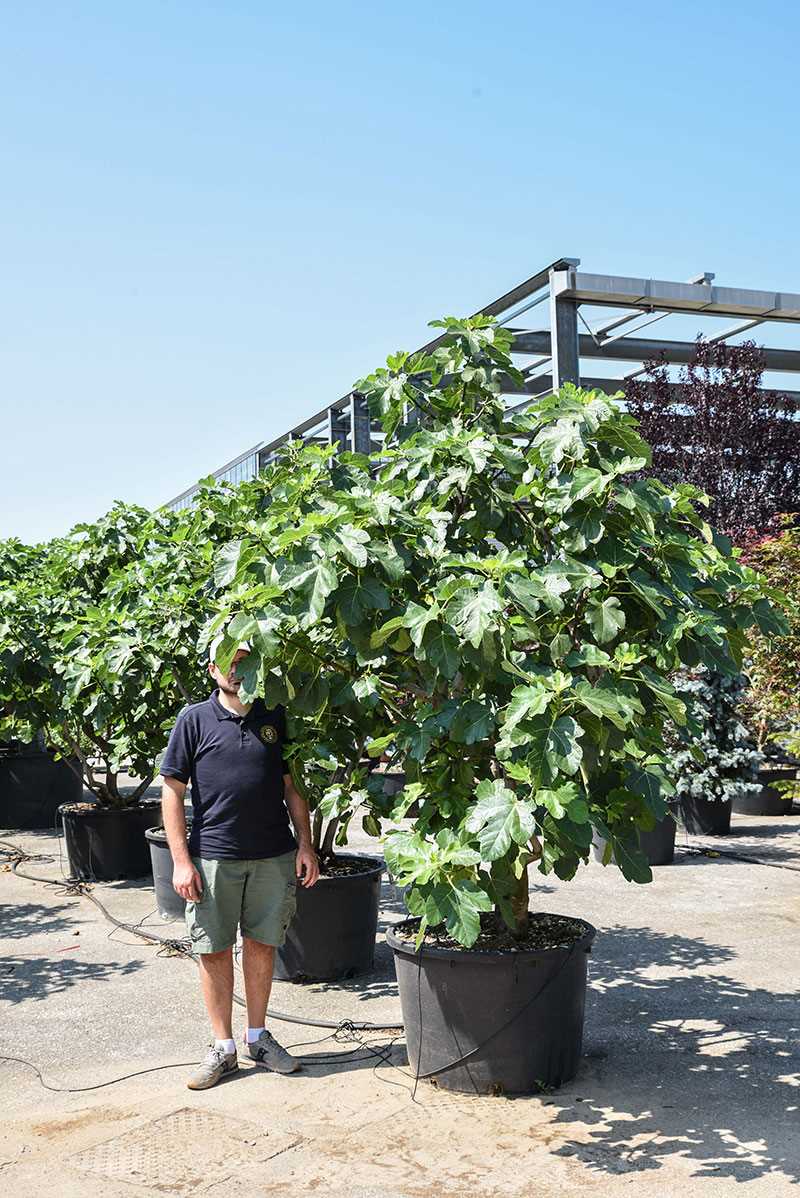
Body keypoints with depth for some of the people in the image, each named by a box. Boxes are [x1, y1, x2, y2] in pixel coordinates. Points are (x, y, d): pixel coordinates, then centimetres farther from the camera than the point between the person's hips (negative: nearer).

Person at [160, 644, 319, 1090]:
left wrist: (305, 846, 4)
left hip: (273, 856, 2)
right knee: (214, 951, 5)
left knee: (262, 945, 12)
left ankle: (258, 1036, 28)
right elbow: (173, 791, -2)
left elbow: (293, 787, 11)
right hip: (213, 857, -2)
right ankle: (223, 1048, 18)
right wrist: (181, 861, -7)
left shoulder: (275, 718, 6)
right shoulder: (195, 719, -2)